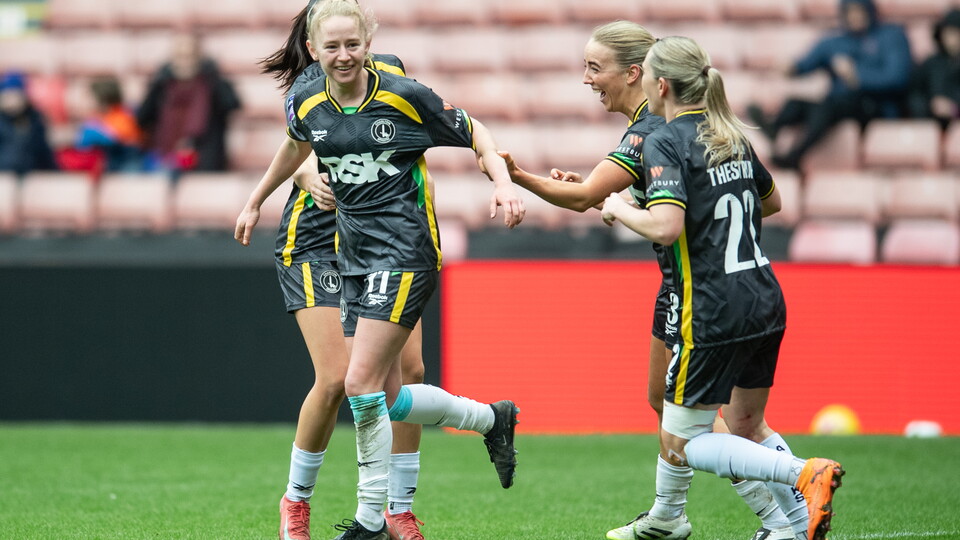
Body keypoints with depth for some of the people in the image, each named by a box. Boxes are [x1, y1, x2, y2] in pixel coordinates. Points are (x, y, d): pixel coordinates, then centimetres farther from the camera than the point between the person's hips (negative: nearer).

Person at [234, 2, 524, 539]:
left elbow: (474, 132, 2)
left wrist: (504, 185, -12)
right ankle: (491, 418, 31)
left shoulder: (404, 96, -11)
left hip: (406, 249, -6)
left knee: (362, 385, -13)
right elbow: (297, 145, 25)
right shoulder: (306, 100, 2)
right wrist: (256, 200, 33)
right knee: (386, 399, 5)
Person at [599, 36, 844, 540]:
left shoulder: (663, 143, -11)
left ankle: (803, 473, -18)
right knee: (746, 425, 21)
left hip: (714, 316, -8)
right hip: (767, 303, 8)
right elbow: (771, 201, 29)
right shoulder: (731, 135, 13)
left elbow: (665, 226, -24)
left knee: (683, 442, 0)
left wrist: (621, 210, -7)